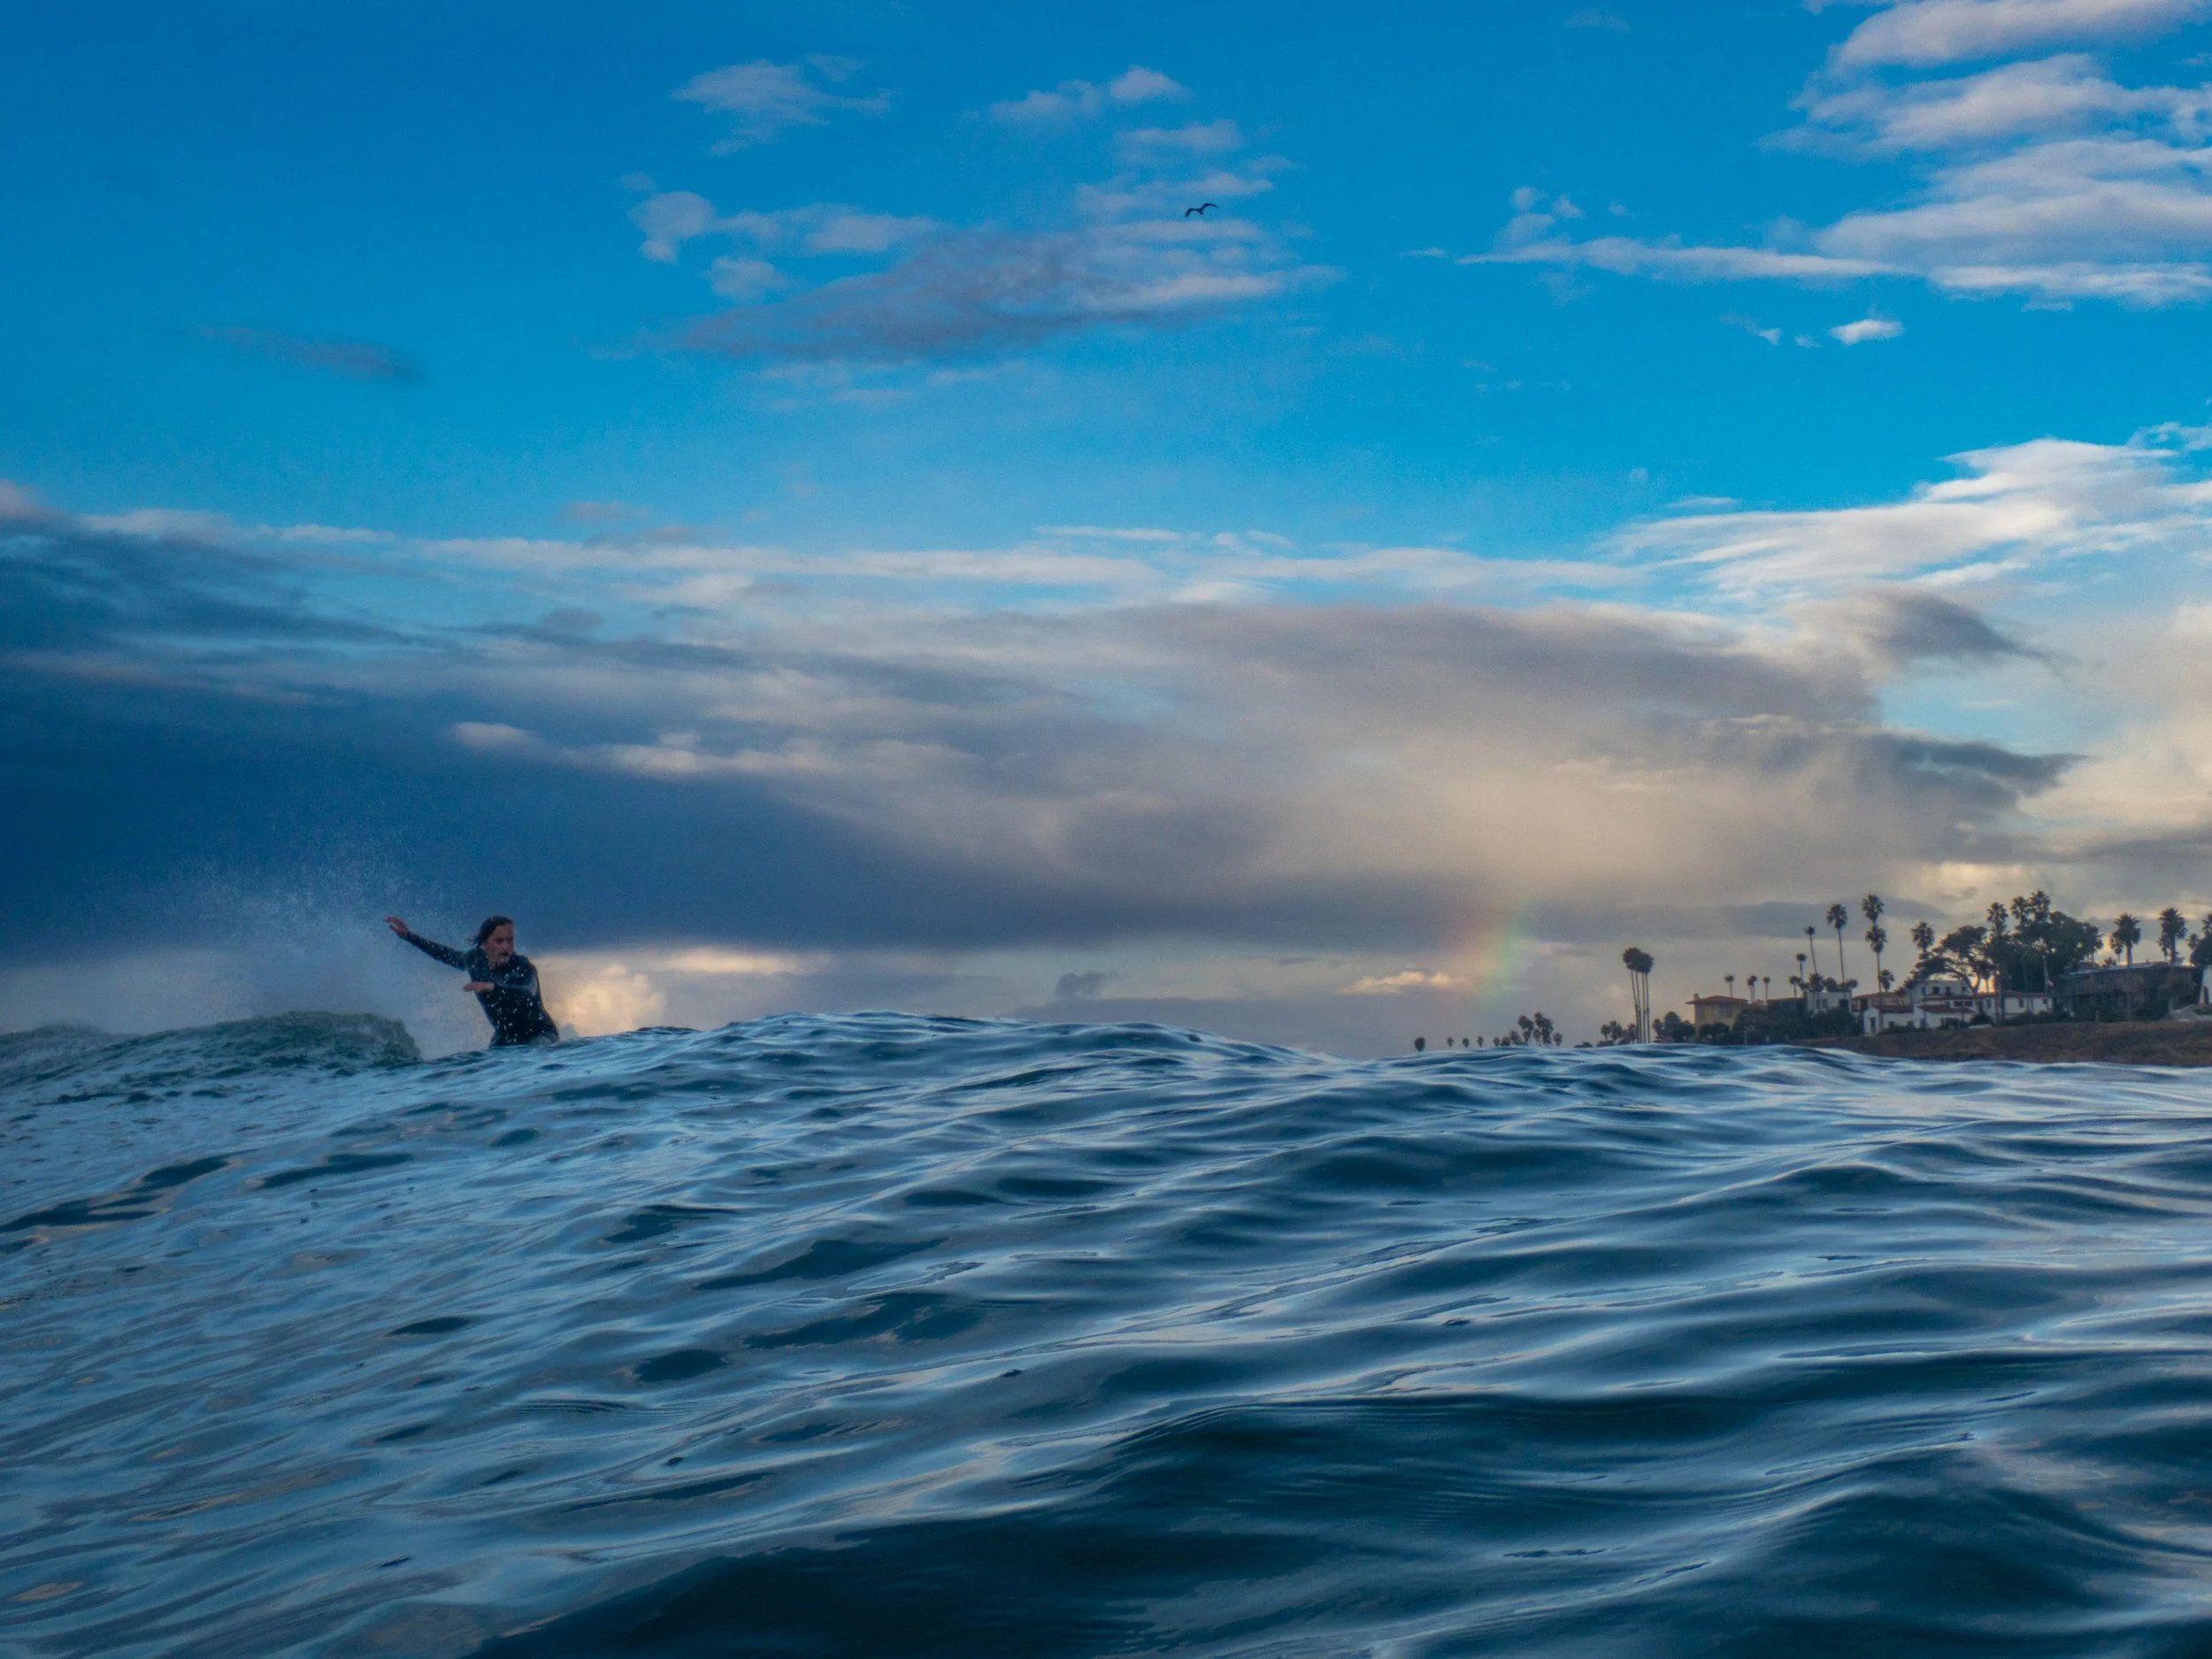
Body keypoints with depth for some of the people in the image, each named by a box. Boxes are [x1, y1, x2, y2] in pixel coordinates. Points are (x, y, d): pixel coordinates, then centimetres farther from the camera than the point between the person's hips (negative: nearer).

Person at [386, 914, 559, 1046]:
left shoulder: (522, 967, -25)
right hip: (505, 1038, 6)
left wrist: (492, 987, -64)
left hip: (540, 1034, -6)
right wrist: (408, 935, 17)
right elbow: (446, 954, 14)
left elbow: (528, 994, -48)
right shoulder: (475, 961, -7)